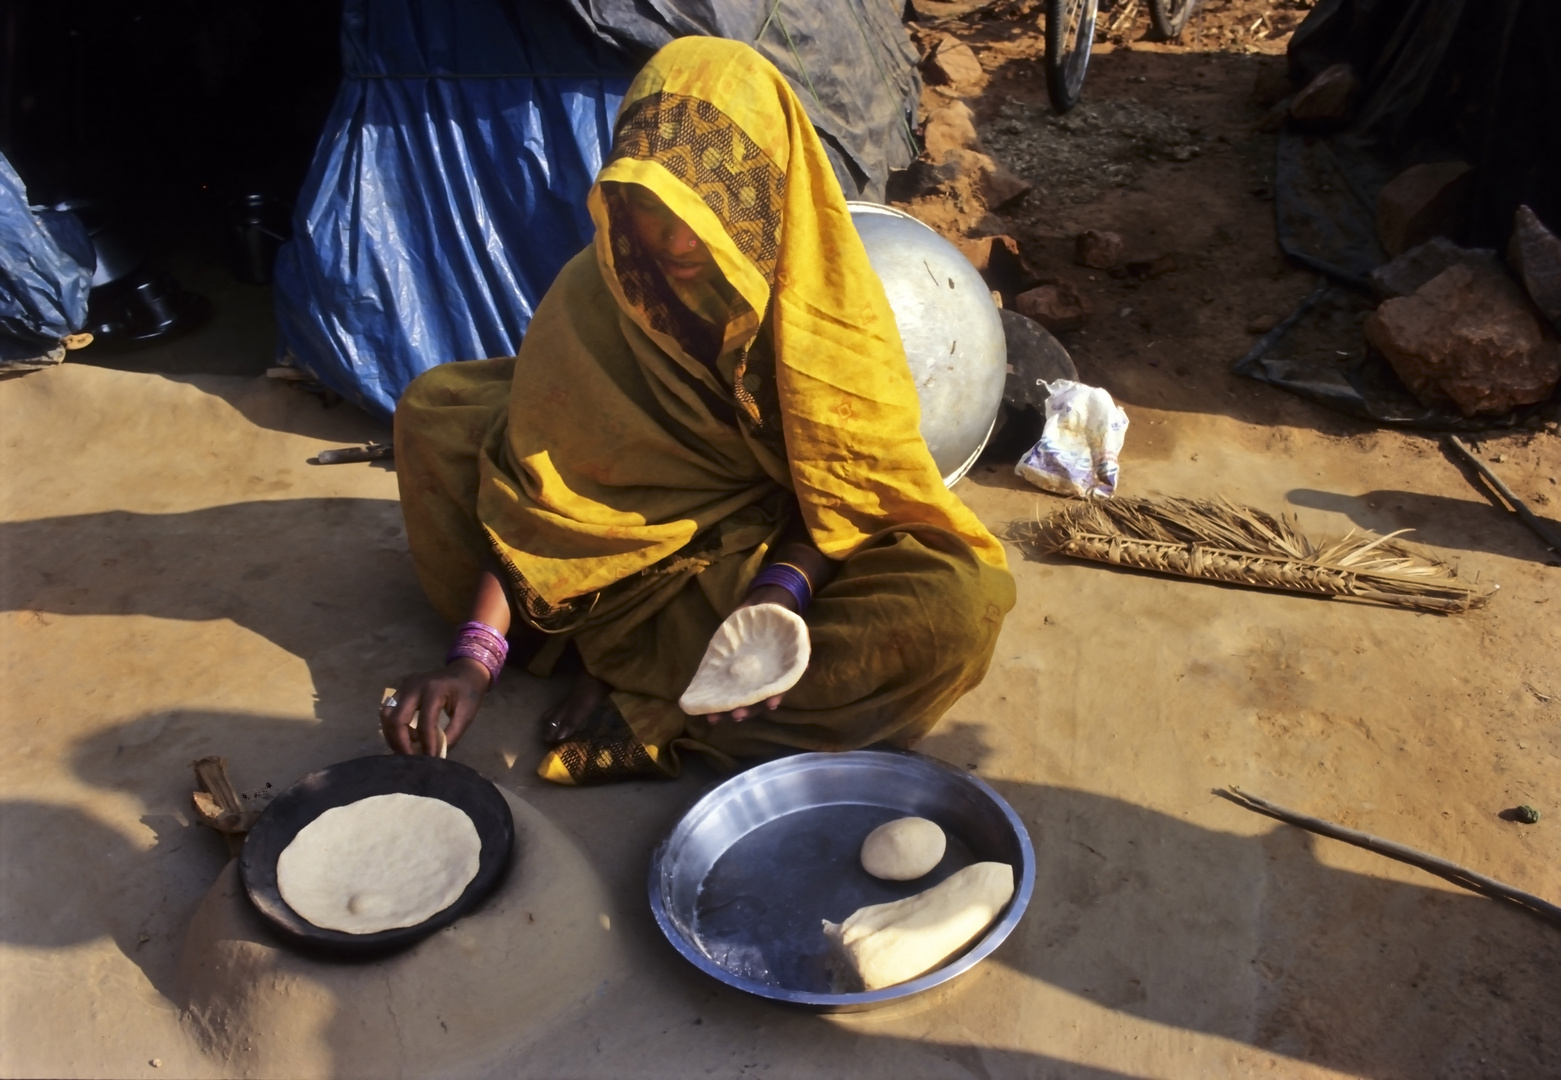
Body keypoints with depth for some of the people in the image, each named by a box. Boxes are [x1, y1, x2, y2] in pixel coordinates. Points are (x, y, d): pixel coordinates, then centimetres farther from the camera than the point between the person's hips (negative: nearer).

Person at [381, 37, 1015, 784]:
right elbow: (532, 485, -16)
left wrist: (779, 592, -31)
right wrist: (476, 651, -26)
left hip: (781, 552, -1)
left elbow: (846, 487, -13)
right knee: (433, 411, -13)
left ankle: (648, 707, -26)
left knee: (957, 605, -32)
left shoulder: (827, 302, -19)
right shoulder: (592, 292, -16)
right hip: (636, 546, 2)